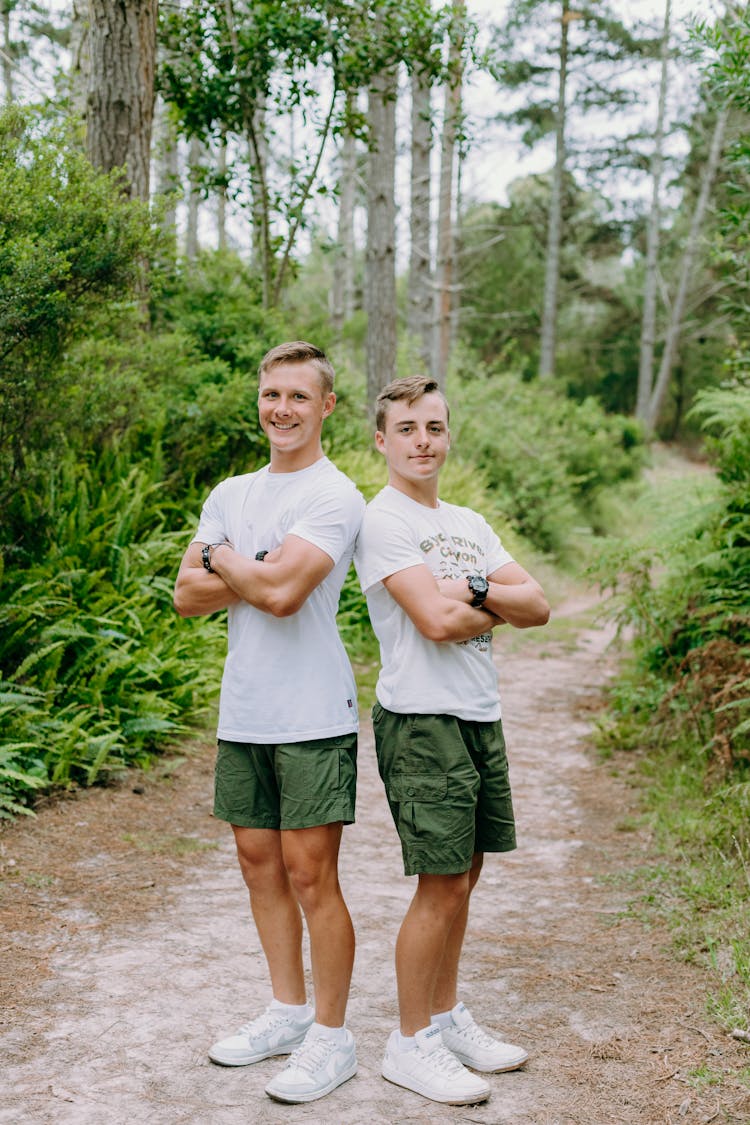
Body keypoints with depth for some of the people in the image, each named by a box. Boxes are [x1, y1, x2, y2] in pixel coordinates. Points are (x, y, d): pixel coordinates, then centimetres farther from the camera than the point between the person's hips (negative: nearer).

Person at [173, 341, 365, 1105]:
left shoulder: (335, 497, -9)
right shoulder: (231, 494, 14)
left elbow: (282, 593, -22)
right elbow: (187, 596, 4)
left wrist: (224, 560, -3)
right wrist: (261, 575, -11)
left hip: (311, 717, -7)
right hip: (242, 712, 7)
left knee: (310, 875, -3)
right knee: (260, 863, 14)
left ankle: (331, 1038, 11)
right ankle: (288, 1013, 29)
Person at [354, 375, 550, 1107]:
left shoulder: (468, 523, 15)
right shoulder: (382, 521, -9)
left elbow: (538, 608, 6)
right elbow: (438, 622, -19)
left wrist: (475, 591, -11)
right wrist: (500, 605, -1)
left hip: (478, 718, 8)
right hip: (421, 722, -8)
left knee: (462, 878, 14)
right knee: (442, 886, -4)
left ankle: (446, 1017, 29)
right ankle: (411, 1044, 11)